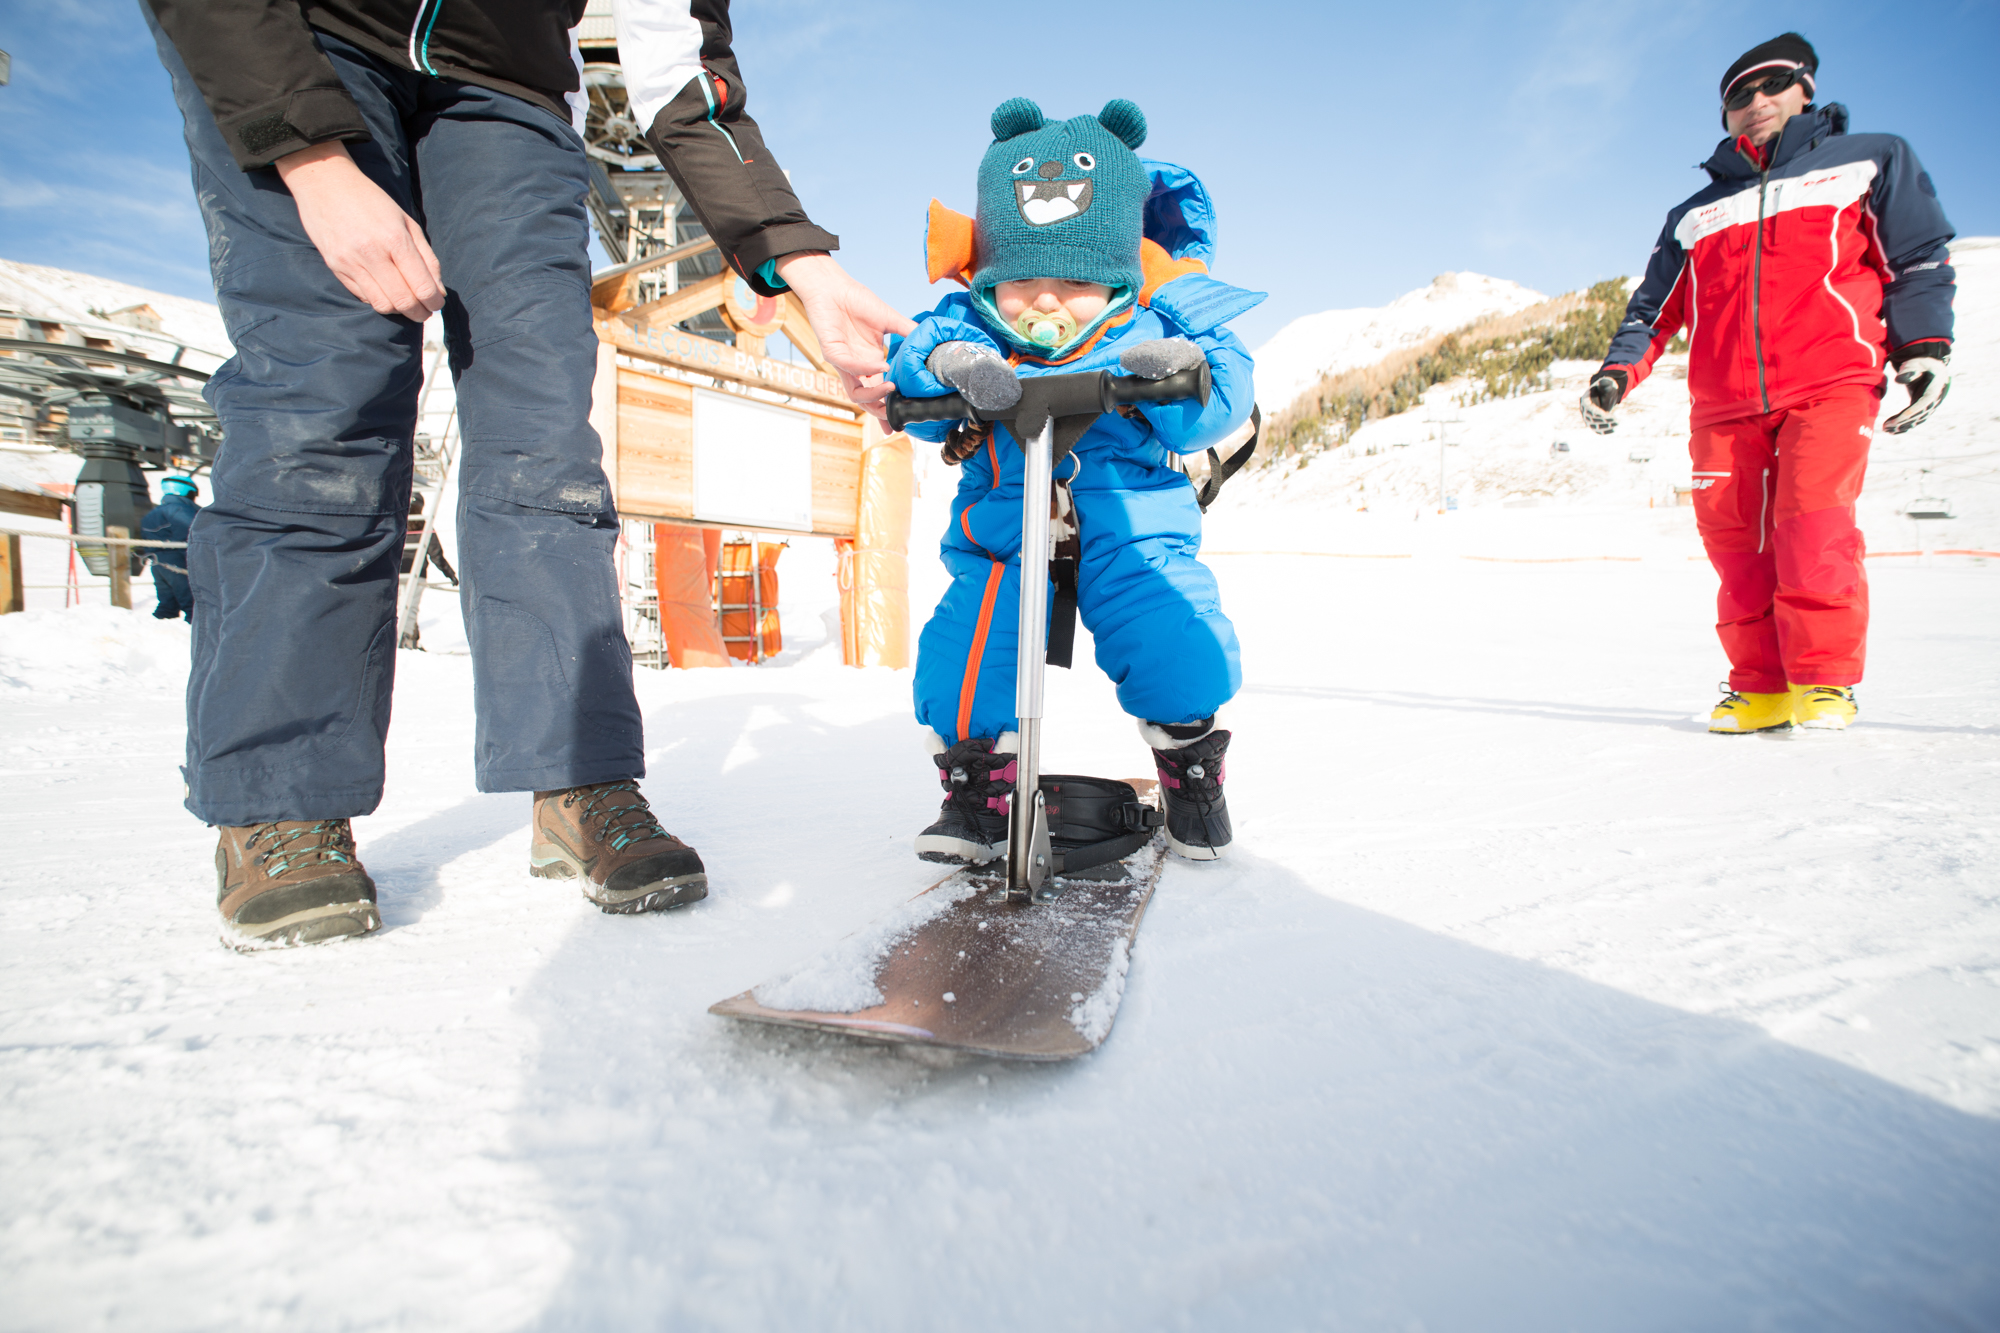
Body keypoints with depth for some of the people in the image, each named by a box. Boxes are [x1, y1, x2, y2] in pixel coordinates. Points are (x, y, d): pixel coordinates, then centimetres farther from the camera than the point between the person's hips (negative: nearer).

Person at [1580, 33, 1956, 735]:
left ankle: (1825, 680, -9)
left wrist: (1924, 348, 0)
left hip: (1830, 384, -2)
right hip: (1724, 405, 3)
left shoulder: (1870, 161, 19)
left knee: (1812, 526, -19)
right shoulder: (1695, 214, 24)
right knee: (1737, 544, -5)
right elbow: (1655, 304, 20)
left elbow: (1920, 257, 13)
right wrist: (1618, 372, 3)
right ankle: (1762, 687, 1)